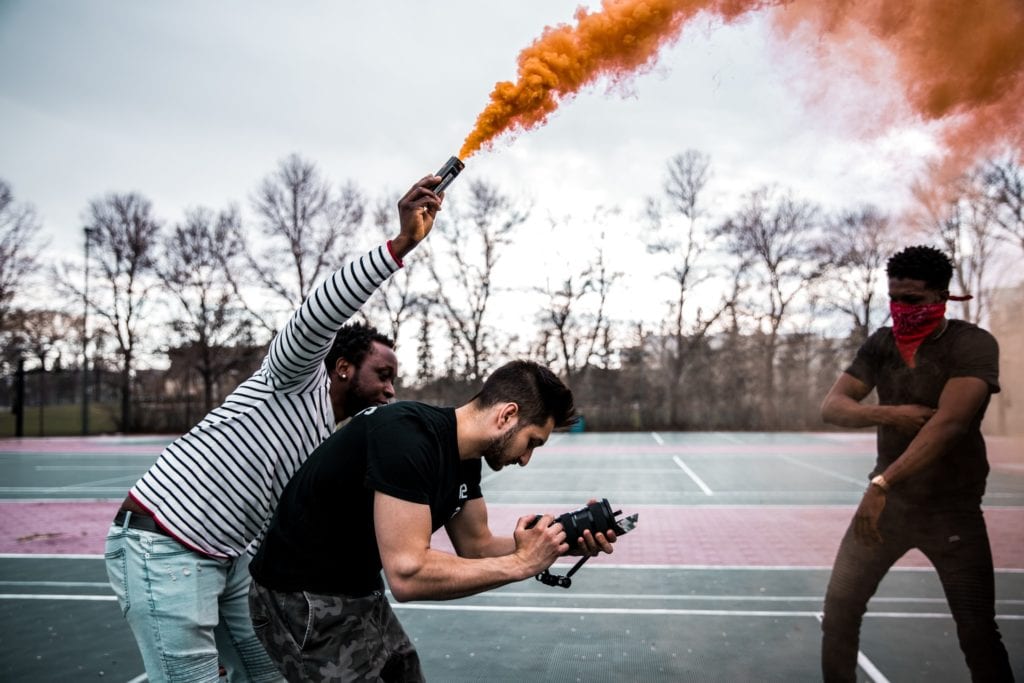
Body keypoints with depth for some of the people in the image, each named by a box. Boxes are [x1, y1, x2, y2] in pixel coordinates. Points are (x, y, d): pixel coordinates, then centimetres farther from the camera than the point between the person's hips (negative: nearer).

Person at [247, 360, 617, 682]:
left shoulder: (465, 456, 1)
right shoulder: (407, 436, -28)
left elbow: (476, 546, 8)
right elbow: (408, 573, -33)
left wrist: (562, 542, -6)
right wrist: (521, 563, -25)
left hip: (361, 597, 9)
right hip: (308, 603, -9)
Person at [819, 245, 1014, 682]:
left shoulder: (973, 345, -16)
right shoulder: (880, 345, 0)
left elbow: (949, 422, -29)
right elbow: (831, 406, -5)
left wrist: (881, 484, -37)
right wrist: (888, 414, -25)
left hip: (952, 511, -4)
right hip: (888, 501, 4)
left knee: (978, 635, 2)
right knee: (839, 609, 2)